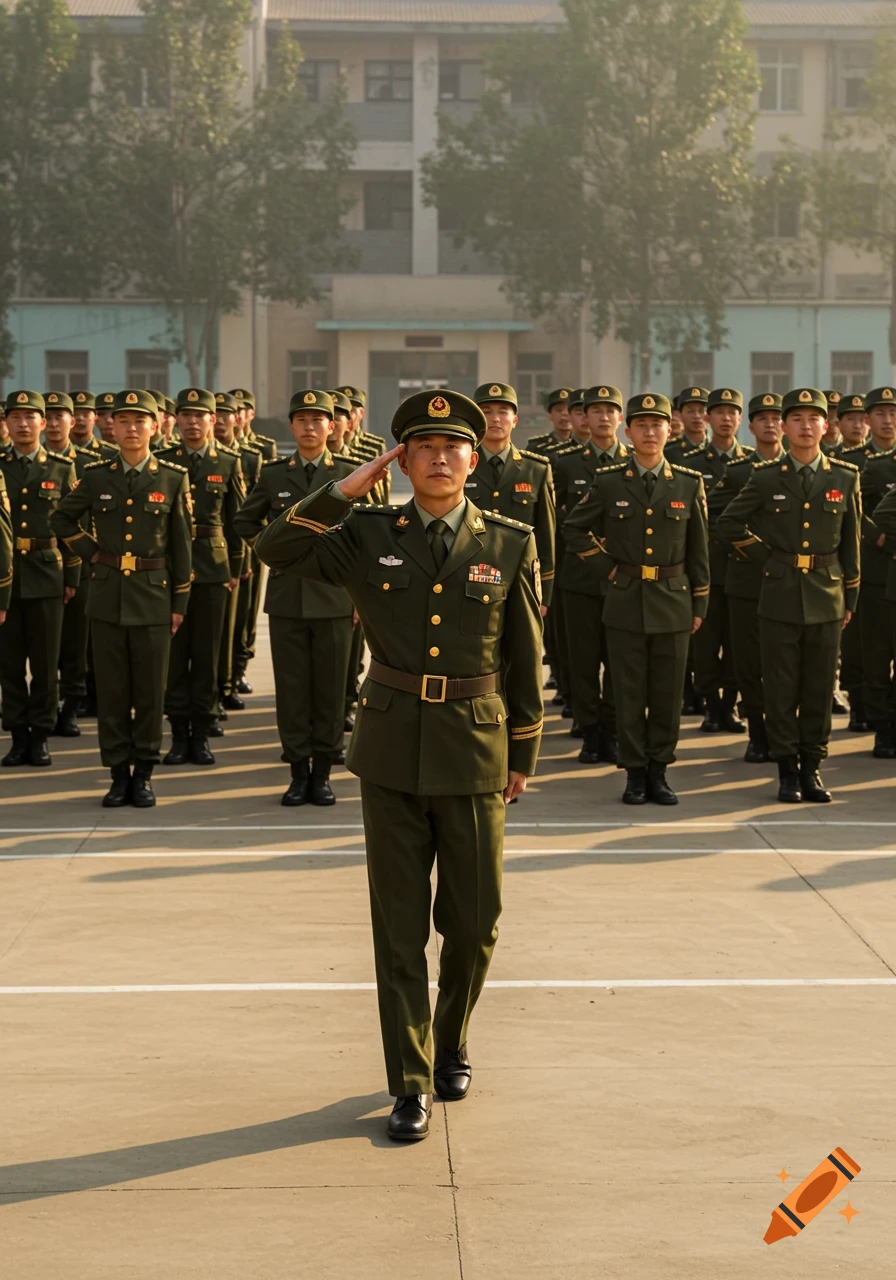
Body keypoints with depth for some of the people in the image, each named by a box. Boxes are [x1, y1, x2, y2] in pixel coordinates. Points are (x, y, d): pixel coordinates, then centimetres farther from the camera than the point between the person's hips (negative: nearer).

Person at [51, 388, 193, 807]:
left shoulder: (173, 478, 0)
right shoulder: (96, 476, 3)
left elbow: (182, 544, 2)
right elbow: (63, 519, 18)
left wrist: (180, 602, 1)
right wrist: (90, 552, 5)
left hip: (153, 595, -1)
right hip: (107, 595, 1)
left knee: (150, 689, 4)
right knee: (112, 689, 5)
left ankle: (144, 773, 12)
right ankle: (119, 773, 12)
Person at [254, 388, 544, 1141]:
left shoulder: (510, 544, 1)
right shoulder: (369, 535, 1)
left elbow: (525, 656, 6)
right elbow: (277, 550, -10)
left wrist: (524, 754, 7)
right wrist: (347, 489, -11)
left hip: (473, 752, 0)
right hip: (392, 748, 0)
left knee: (475, 921, 8)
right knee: (400, 927, 4)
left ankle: (452, 1043, 35)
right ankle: (411, 1085, 13)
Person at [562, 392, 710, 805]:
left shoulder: (689, 484, 3)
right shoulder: (609, 482, -1)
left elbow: (698, 549, 7)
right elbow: (573, 529, 9)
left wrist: (699, 604, 6)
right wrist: (606, 566, 1)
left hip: (673, 603, 1)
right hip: (625, 601, -1)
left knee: (668, 692, 5)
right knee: (630, 692, 3)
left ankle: (658, 771, 16)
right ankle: (634, 773, 11)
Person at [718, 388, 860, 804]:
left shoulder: (845, 477, 4)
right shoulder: (766, 477, -1)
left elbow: (850, 542, 8)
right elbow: (729, 523, 6)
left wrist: (850, 597, 9)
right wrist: (765, 558, 1)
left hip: (826, 598, 1)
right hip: (780, 597, -1)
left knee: (819, 688, 6)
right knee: (782, 689, 2)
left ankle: (811, 768, 15)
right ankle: (787, 770, 10)